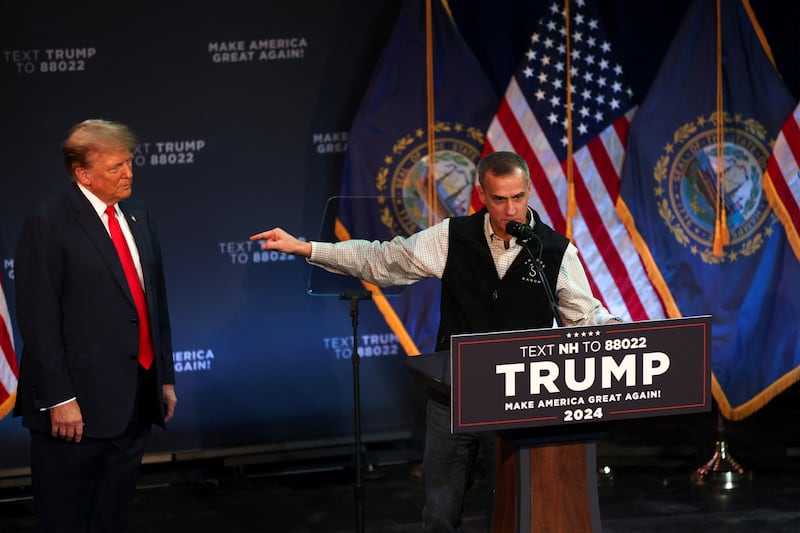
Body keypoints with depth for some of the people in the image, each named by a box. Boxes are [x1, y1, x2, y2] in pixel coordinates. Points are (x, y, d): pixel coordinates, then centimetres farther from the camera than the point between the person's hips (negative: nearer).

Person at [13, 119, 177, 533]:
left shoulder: (138, 216, 12)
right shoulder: (47, 225, -10)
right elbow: (39, 320, -14)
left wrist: (165, 377, 16)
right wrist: (59, 399, -18)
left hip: (136, 400, 7)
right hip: (78, 404, -7)